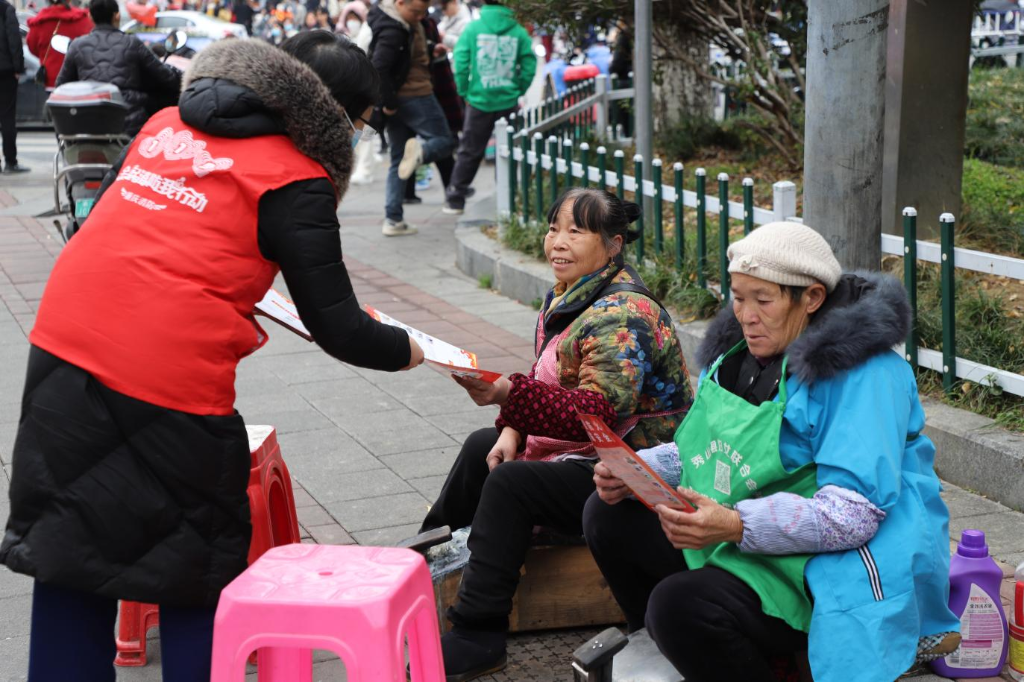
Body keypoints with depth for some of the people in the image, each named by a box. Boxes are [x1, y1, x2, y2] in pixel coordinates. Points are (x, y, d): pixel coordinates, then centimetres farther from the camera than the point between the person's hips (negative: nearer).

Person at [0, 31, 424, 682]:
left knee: (71, 553, 18)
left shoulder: (165, 124, 15)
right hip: (171, 381, -6)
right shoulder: (295, 183, -3)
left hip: (62, 355, 6)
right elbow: (338, 329, -5)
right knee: (200, 576, 12)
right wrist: (406, 350, 14)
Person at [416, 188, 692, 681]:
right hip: (581, 449, 11)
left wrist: (507, 393, -44)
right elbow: (552, 384, 17)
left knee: (510, 483, -26)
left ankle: (477, 637, -16)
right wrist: (515, 430, -2)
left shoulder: (622, 316, -24)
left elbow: (597, 413, -35)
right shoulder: (571, 297, 8)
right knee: (483, 448, 21)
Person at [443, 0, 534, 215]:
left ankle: (455, 200, 11)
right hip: (509, 101, 0)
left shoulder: (473, 28, -4)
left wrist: (465, 92, 3)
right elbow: (529, 64, -5)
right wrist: (518, 90, 7)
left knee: (470, 151, 9)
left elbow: (460, 63, -7)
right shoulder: (518, 32, -3)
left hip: (479, 99, 0)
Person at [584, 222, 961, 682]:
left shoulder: (862, 372, -18)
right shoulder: (737, 352, 9)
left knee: (681, 604, -32)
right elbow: (707, 451, 19)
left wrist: (736, 525, -37)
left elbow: (855, 513, -27)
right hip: (735, 546, 9)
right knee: (608, 517, 6)